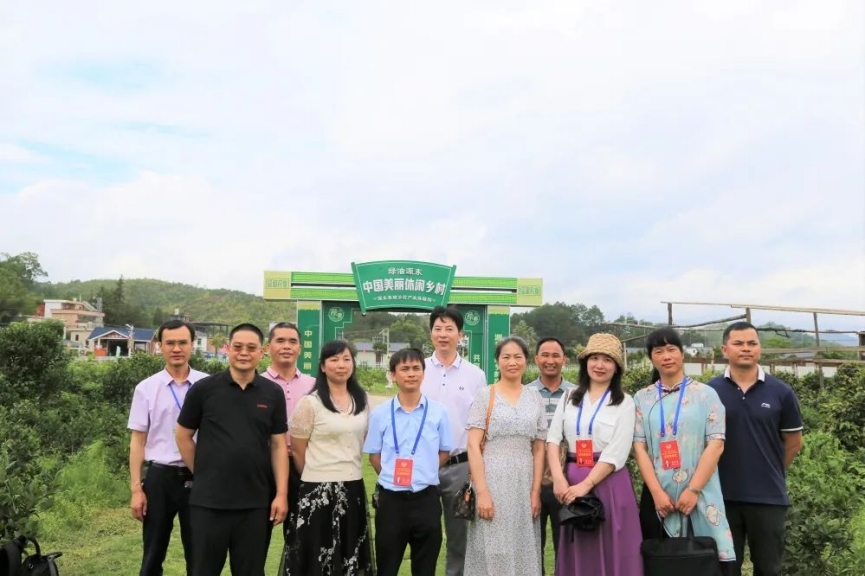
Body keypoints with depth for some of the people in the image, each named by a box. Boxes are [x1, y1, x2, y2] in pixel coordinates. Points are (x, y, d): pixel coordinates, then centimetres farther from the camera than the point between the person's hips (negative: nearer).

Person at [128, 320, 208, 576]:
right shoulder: (146, 388, 1)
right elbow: (138, 441, 2)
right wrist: (136, 489, -1)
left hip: (199, 478, -1)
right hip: (160, 477, 1)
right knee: (153, 555, 14)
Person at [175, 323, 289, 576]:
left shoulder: (273, 393, 1)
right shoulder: (203, 389, -4)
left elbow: (278, 445, 3)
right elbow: (183, 436, 6)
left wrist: (281, 494, -2)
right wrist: (204, 474, 6)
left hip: (256, 502, 1)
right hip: (209, 500, -1)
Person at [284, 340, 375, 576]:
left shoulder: (362, 400, 5)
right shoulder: (310, 403, -10)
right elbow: (297, 450, -5)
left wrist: (349, 469, 12)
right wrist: (315, 479, 5)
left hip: (353, 486, 5)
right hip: (319, 488, -5)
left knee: (351, 556, 15)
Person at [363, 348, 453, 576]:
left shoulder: (438, 412, -2)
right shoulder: (380, 414, -3)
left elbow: (444, 452, 7)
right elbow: (374, 455, 6)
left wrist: (424, 474, 2)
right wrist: (393, 477, 1)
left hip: (426, 499, 0)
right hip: (391, 499, 0)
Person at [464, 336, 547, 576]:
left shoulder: (535, 397, 8)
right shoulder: (484, 396, -2)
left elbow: (538, 449, 8)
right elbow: (473, 447, -7)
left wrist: (536, 491, 0)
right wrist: (481, 492, -14)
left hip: (524, 482, 3)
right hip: (492, 480, -3)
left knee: (523, 551, 9)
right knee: (492, 552, 1)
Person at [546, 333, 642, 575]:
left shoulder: (624, 402, -1)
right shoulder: (570, 398, 10)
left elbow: (617, 453, -9)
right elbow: (553, 439, 4)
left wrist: (586, 485, -15)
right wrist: (559, 479, -10)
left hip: (609, 482, -3)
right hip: (572, 481, 3)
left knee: (612, 551, 2)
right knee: (577, 553, 9)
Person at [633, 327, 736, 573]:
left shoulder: (705, 394, 2)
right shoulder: (642, 399, 6)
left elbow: (716, 444, -5)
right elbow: (639, 447, 1)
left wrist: (693, 490, -12)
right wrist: (657, 492, -9)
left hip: (701, 494, -1)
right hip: (657, 495, 2)